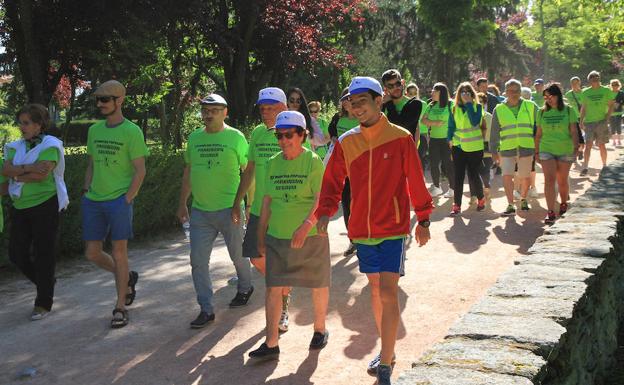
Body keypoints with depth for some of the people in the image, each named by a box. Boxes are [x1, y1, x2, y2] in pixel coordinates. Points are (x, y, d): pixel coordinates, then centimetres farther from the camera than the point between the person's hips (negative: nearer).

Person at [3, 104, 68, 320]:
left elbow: (42, 174, -20)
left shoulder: (50, 145, -7)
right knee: (17, 254, 6)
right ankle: (45, 283, 32)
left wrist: (16, 176, -8)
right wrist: (27, 168, -19)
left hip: (44, 205, -6)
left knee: (43, 254, 0)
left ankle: (44, 303, 12)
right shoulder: (16, 147, 10)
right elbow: (5, 170, -5)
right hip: (20, 207, 6)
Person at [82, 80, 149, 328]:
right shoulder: (94, 130, 12)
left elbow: (140, 170, -7)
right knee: (92, 253, 8)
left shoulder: (132, 132, -6)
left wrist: (127, 199, -13)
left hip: (118, 199, -6)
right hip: (93, 202, 6)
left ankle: (120, 308, 9)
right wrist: (86, 192, 10)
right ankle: (127, 278, 34)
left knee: (119, 252, -2)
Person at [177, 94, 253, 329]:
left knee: (238, 254, 12)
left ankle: (245, 288, 40)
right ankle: (206, 309, 10)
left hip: (228, 209, -4)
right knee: (198, 261, 1)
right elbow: (188, 171, 17)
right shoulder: (194, 138, 9)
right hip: (199, 210, 4)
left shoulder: (235, 137, -5)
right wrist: (182, 203, 16)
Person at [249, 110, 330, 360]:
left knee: (318, 285, 11)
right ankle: (271, 344, 4)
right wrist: (261, 235, 12)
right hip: (277, 237, 4)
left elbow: (321, 199, -17)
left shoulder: (313, 162, -9)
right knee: (273, 288, -1)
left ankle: (320, 330, 33)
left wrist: (305, 226, -30)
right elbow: (267, 201, 12)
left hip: (310, 237, -4)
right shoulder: (273, 163, 7)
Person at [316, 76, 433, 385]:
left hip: (394, 228, -4)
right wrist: (325, 212, -9)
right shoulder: (346, 143, 2)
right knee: (375, 290, 15)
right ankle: (387, 351, 32)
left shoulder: (400, 138, -8)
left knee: (388, 293, -9)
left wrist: (423, 220, 3)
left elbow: (416, 181, -1)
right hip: (362, 229, 4)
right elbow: (332, 182, 6)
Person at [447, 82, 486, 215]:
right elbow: (451, 126, 13)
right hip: (458, 146, 3)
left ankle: (481, 199, 26)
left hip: (475, 147, -3)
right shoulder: (455, 108, 6)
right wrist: (450, 139, 2)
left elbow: (475, 122, -19)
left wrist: (468, 104, -17)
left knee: (473, 175, 2)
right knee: (458, 176, 1)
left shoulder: (477, 106, -3)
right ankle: (456, 205, 5)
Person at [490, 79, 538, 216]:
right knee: (507, 176, -11)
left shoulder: (531, 107, 4)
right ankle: (510, 206, -3)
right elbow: (494, 132, 10)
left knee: (525, 177, 8)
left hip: (526, 148, 0)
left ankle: (523, 199, 35)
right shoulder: (499, 110, 5)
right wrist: (493, 151, 8)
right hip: (507, 149, 0)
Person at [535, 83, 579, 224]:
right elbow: (538, 134, 10)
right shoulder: (542, 112, 5)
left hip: (565, 151, -1)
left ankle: (564, 204, 36)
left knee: (562, 181, 9)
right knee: (549, 180, -12)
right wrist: (536, 152, 10)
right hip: (546, 150, 1)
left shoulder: (568, 111, 0)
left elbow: (573, 132, -3)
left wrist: (576, 147, -13)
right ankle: (550, 212, -14)